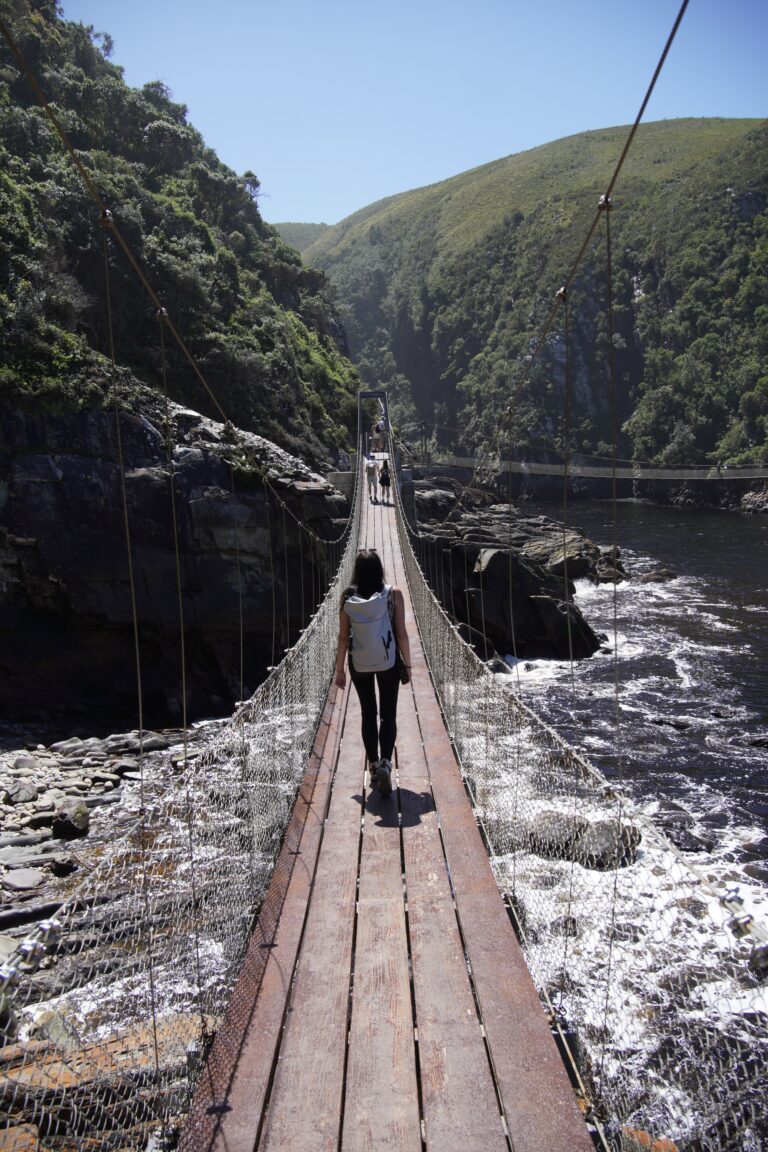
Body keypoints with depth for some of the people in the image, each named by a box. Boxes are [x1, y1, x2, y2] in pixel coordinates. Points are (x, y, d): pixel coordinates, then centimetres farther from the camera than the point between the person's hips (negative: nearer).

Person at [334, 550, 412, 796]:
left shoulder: (347, 599, -7)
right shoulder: (393, 595, -11)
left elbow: (343, 637, -2)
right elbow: (401, 633, -8)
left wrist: (339, 669, 7)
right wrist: (407, 665, 2)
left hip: (359, 664, 2)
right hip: (388, 662, -2)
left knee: (368, 714, 16)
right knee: (388, 715, 5)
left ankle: (374, 765, 23)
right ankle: (385, 763, -13)